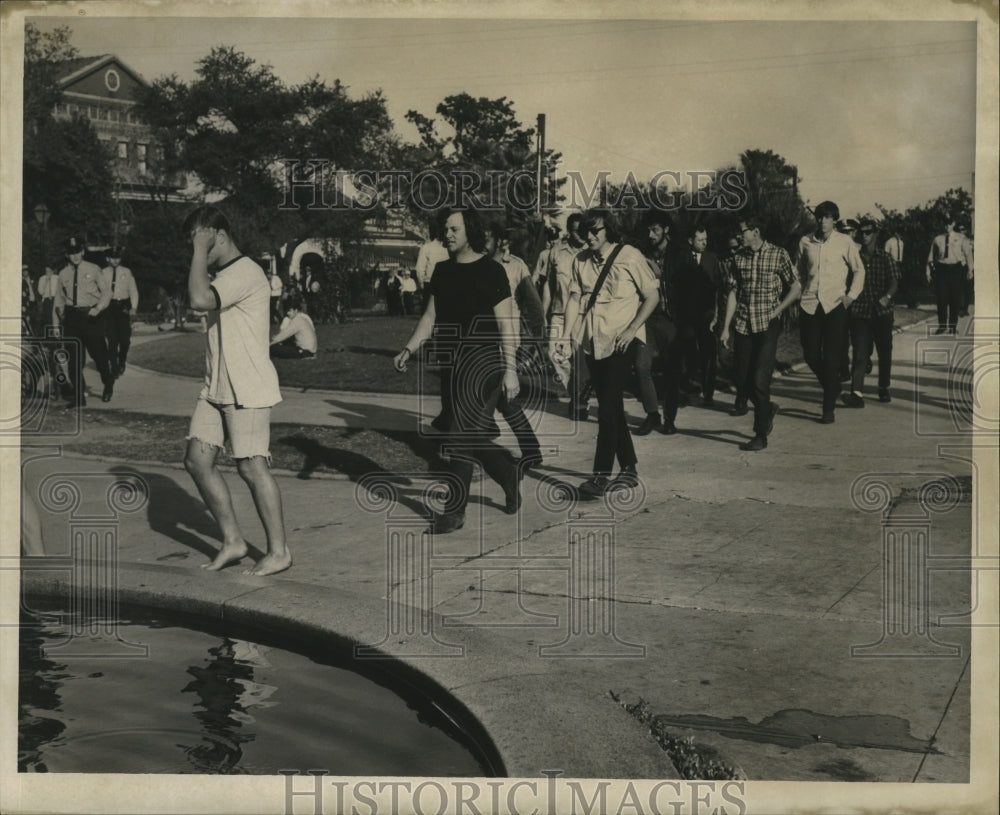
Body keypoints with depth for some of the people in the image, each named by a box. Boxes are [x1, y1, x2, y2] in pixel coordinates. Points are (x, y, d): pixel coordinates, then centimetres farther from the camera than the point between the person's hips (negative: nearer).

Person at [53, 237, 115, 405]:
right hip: (72, 317, 2)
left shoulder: (93, 270, 2)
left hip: (92, 316, -2)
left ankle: (108, 385, 28)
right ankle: (78, 394, 7)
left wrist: (98, 308, -10)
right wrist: (60, 310, 2)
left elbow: (106, 291, 3)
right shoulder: (63, 274, 9)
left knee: (99, 353, 1)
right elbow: (59, 298, 18)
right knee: (74, 357, -1)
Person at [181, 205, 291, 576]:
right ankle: (232, 541, 15)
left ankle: (279, 551, 5)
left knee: (252, 467, -6)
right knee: (197, 460, 6)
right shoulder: (223, 276, 17)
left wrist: (201, 250, -21)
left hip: (247, 389, -10)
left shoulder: (246, 273, -15)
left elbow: (199, 299, -30)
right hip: (216, 388, 10)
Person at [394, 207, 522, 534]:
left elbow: (505, 325, -8)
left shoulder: (490, 271, -6)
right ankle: (509, 474, 33)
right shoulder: (442, 271, 12)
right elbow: (430, 317, 14)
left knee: (463, 434, -10)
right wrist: (408, 350, 2)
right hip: (451, 361, 6)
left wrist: (510, 369, -15)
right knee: (472, 436, 10)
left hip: (482, 360, -6)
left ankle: (454, 510, -5)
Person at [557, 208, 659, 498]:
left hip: (621, 341, -6)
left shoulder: (630, 257, -6)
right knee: (611, 407, 11)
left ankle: (601, 475, -13)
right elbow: (575, 298, 8)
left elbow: (652, 295, -3)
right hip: (593, 341, 6)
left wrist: (632, 328, -13)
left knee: (608, 406, -13)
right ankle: (629, 469, 21)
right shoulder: (581, 261, 8)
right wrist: (567, 336, -3)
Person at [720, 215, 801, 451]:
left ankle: (761, 435, -1)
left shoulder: (778, 255, -3)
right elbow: (733, 293, 9)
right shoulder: (738, 258, 8)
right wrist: (726, 327, 5)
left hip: (767, 326, -4)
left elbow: (795, 288, 3)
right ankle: (767, 409, 33)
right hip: (743, 326, 4)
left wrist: (776, 311, -6)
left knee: (759, 380, -10)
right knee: (741, 380, 5)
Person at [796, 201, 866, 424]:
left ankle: (828, 408, 3)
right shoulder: (805, 242, 6)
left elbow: (859, 270, 7)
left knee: (832, 357, -4)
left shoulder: (845, 242, -1)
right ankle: (832, 386, 33)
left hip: (835, 305, -3)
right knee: (811, 355, 4)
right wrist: (803, 293, 13)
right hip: (809, 305, 3)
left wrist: (851, 296, -1)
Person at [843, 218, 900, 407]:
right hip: (859, 313, -1)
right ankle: (857, 393, -20)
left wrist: (888, 296, -27)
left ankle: (884, 388, 29)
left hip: (882, 313, 1)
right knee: (860, 354, -11)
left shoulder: (886, 260, 3)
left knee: (884, 352, 11)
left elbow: (894, 282, -7)